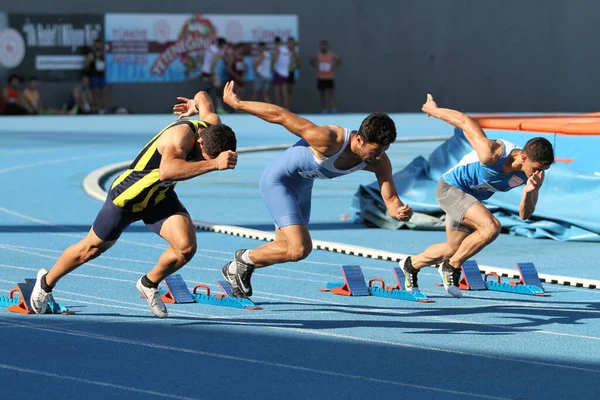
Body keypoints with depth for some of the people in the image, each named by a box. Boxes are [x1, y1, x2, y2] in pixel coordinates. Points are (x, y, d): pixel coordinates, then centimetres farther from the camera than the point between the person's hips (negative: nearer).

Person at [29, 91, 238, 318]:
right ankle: (46, 283, 43)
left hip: (160, 197, 6)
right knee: (91, 249, 15)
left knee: (186, 247, -18)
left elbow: (203, 97, 5)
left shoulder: (212, 126, -19)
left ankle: (149, 284, 12)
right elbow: (166, 170, -61)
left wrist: (196, 104, 27)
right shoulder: (182, 134, -40)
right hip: (129, 194, -6)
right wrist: (213, 164, -67)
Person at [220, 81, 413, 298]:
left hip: (302, 186, 8)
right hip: (277, 180, -7)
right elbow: (279, 115, -30)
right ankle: (244, 259, 3)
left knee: (287, 250, 20)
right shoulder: (329, 139, -39)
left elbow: (391, 199, -15)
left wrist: (401, 211, -40)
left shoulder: (379, 162, -21)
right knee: (300, 248, -20)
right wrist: (237, 104, -19)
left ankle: (236, 269, 43)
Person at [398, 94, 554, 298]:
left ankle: (411, 264, 51)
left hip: (471, 199, 8)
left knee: (453, 249, 23)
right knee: (491, 227, -28)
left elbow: (524, 215, -13)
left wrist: (530, 193, -34)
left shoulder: (532, 173, -19)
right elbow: (464, 121, -26)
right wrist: (433, 110, -9)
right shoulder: (492, 153, -37)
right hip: (450, 187, -8)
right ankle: (452, 267, -7)